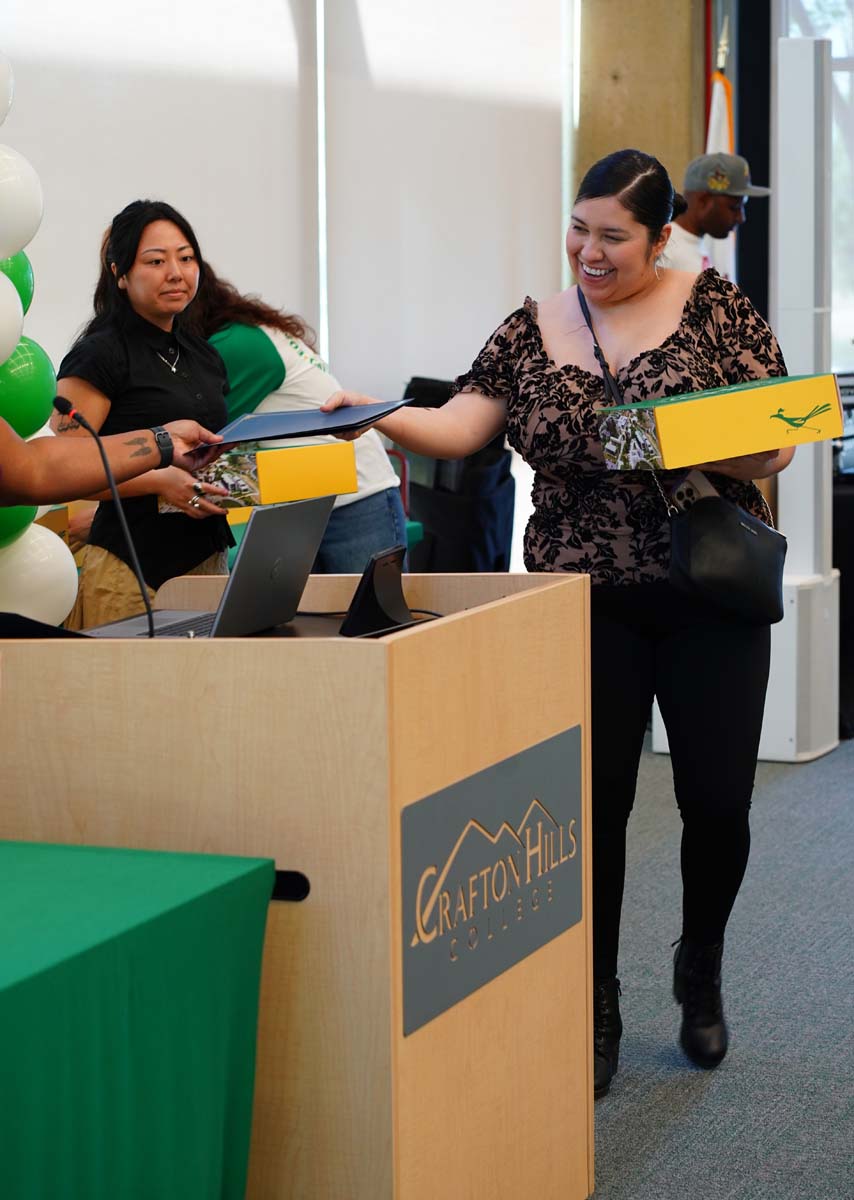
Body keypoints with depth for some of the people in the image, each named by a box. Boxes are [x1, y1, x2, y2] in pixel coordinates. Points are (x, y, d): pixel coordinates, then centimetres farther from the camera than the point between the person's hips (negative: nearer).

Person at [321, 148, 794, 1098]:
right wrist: (374, 415, -23)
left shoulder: (715, 308, -1)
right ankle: (596, 1015, 20)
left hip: (708, 598, -1)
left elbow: (776, 445, -4)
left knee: (718, 799, 3)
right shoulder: (532, 331, 5)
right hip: (586, 608, 1)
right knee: (593, 806, 3)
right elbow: (457, 426, -5)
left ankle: (700, 969, 32)